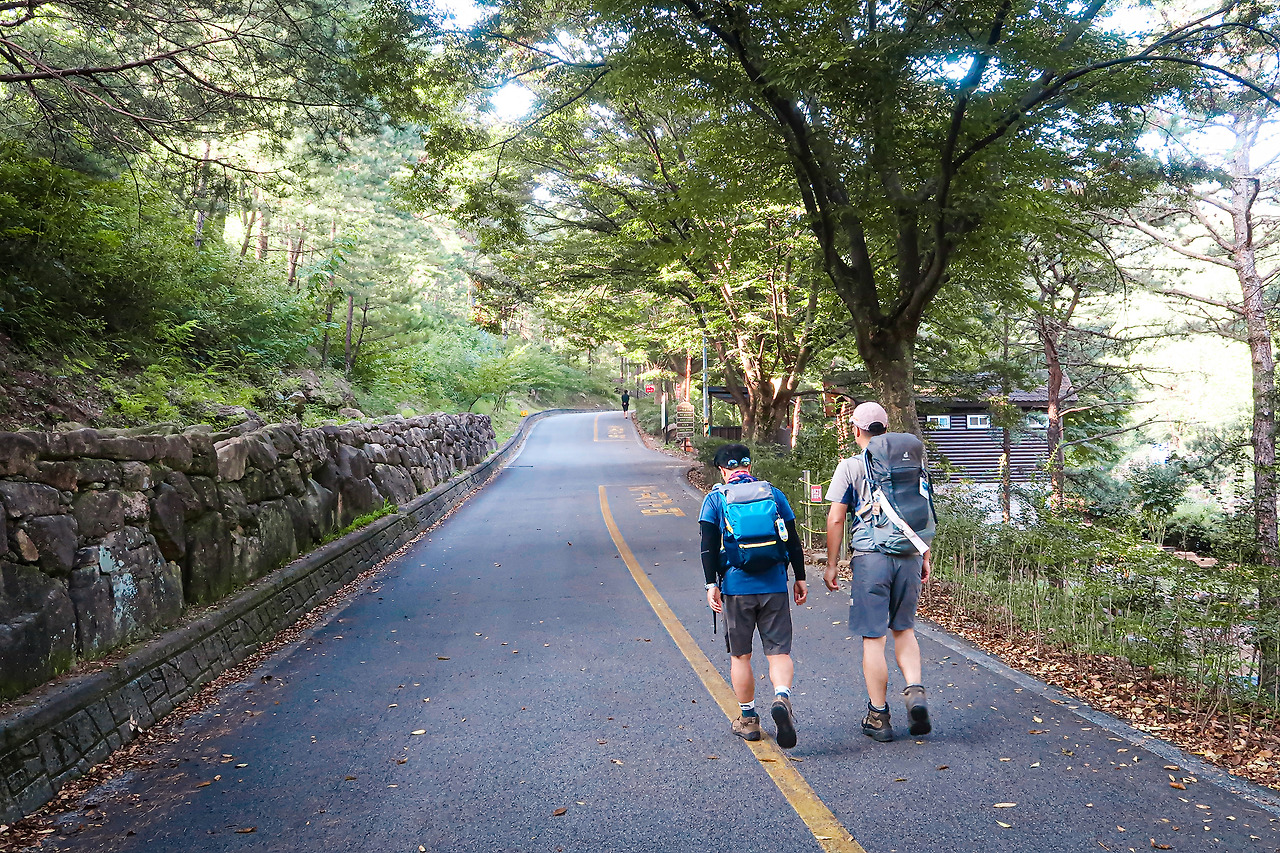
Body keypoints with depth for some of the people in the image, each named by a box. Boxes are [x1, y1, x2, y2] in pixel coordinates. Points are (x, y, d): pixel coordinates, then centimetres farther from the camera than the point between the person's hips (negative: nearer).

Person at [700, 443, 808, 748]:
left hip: (736, 588, -1)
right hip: (775, 586, 1)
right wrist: (800, 579, 14)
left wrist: (711, 584, -2)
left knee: (740, 656, 12)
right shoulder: (774, 494, 7)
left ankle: (748, 719, 19)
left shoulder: (715, 499, 1)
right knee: (779, 651, 6)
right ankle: (782, 697, -20)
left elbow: (709, 546, -5)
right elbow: (793, 541, 8)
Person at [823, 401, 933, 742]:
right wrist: (925, 559, 19)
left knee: (873, 637, 3)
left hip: (870, 557, -4)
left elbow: (835, 519, -4)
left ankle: (878, 717, 9)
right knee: (904, 629, 19)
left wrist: (830, 564, 3)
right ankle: (915, 690, 0)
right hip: (908, 556, 4)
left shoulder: (850, 466, -3)